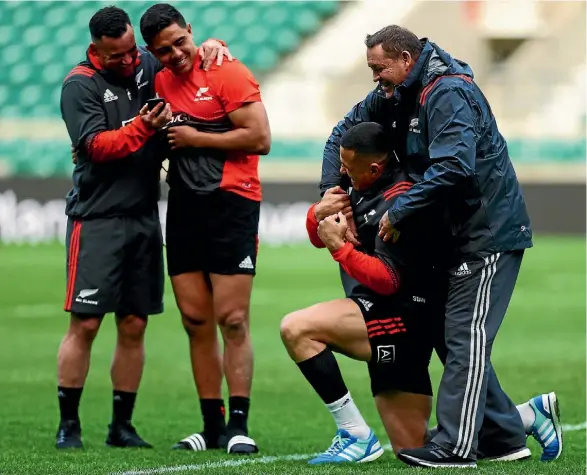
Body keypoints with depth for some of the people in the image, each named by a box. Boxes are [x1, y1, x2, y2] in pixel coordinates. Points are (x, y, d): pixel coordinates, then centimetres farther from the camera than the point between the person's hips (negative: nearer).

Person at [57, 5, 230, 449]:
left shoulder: (149, 66, 9)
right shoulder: (80, 85, -6)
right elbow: (96, 145, -16)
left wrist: (212, 45, 2)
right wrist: (143, 127, -27)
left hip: (145, 217, 5)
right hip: (97, 217, -5)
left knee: (134, 326, 7)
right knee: (85, 324, -7)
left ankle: (122, 425, 14)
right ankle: (68, 424, 0)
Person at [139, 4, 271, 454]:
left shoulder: (228, 74, -9)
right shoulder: (161, 82, 12)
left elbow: (260, 138, -15)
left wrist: (196, 138, -12)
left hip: (231, 203, -7)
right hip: (184, 209, 7)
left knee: (232, 320, -8)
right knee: (196, 321, 6)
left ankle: (239, 425, -5)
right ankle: (212, 426, 11)